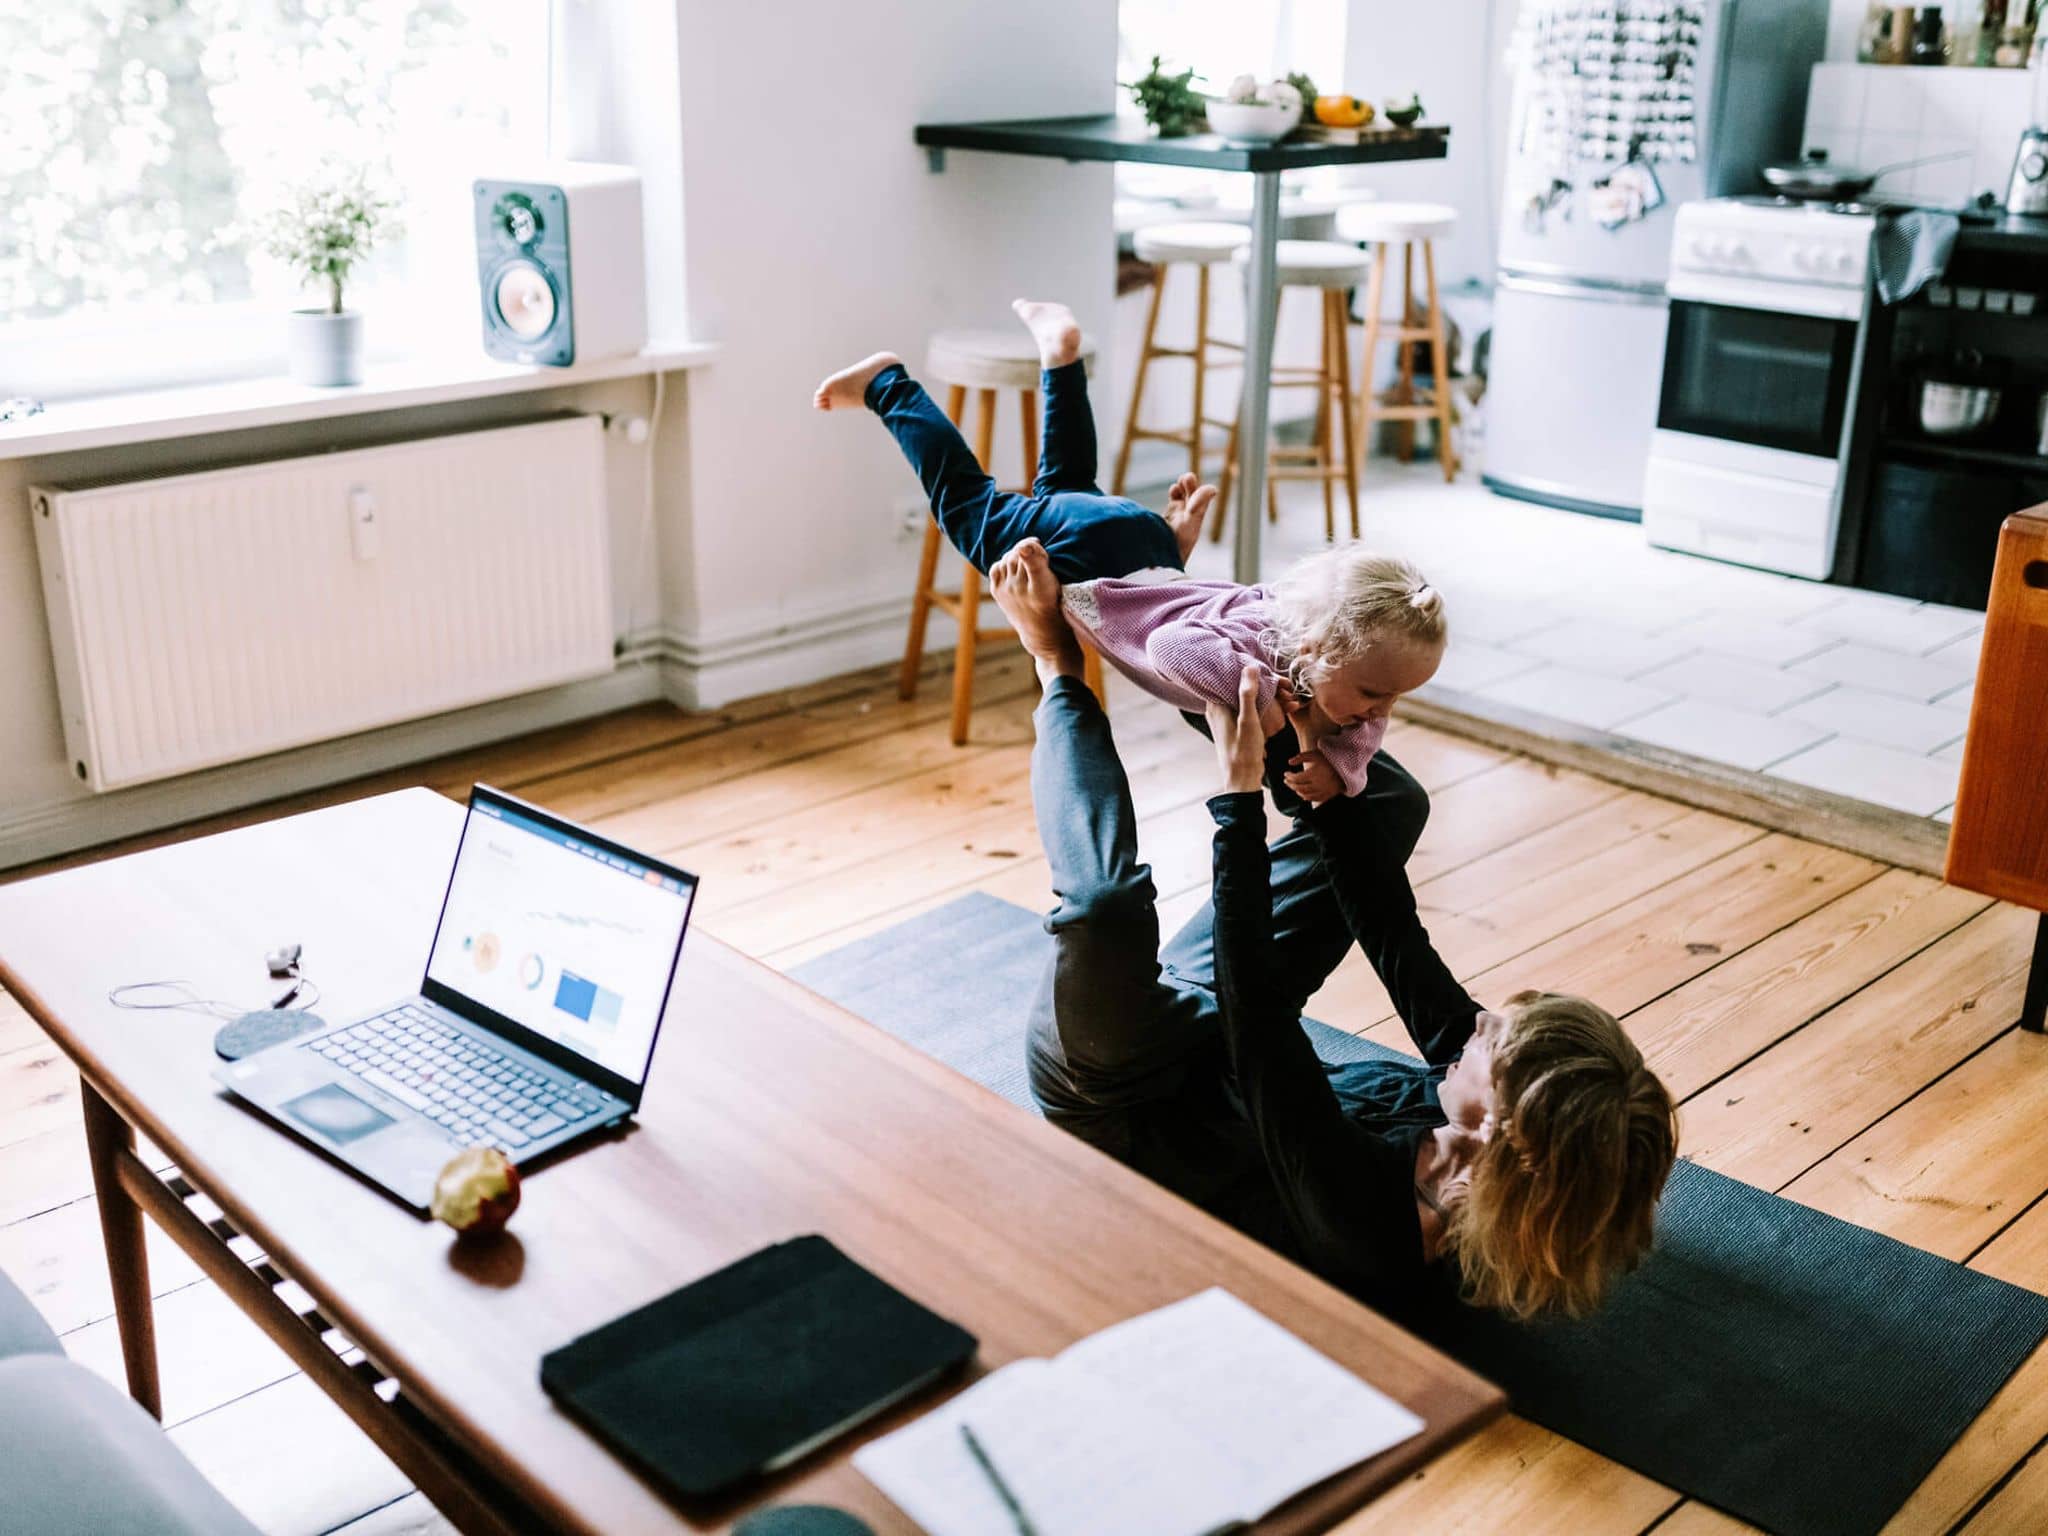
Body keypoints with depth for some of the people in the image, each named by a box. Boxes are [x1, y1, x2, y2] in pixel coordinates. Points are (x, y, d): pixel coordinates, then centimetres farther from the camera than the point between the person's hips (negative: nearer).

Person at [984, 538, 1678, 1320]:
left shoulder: (1364, 1225, -41)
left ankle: (1060, 668, -7)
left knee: (1107, 906, -37)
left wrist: (1240, 789, -36)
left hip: (1113, 1107, -6)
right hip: (1207, 1053, 7)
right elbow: (1411, 967, -12)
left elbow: (1254, 1005, -38)